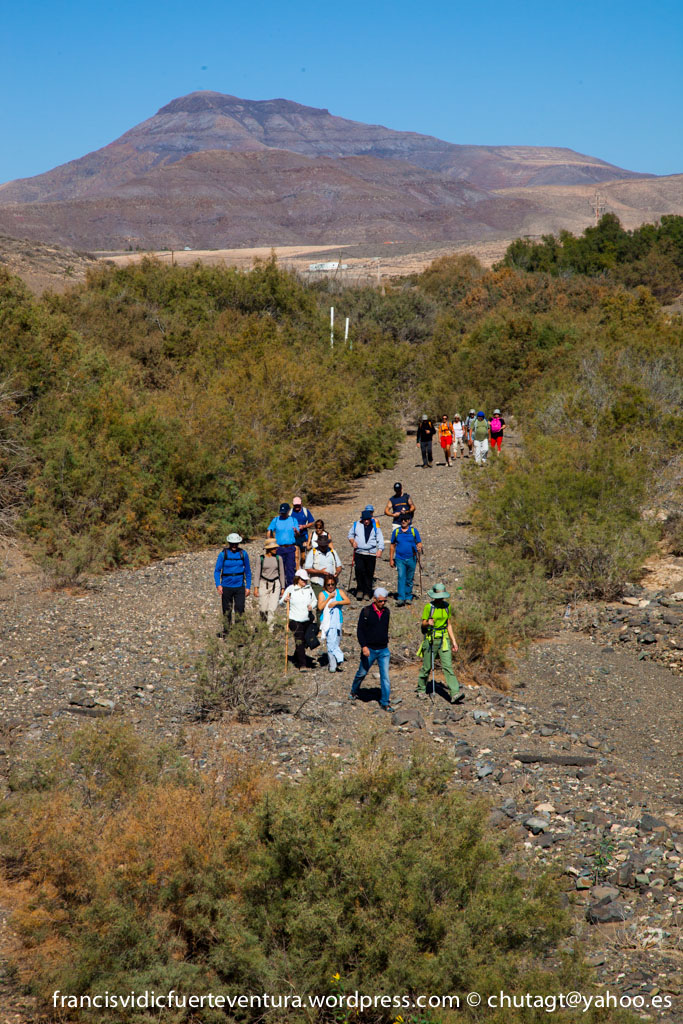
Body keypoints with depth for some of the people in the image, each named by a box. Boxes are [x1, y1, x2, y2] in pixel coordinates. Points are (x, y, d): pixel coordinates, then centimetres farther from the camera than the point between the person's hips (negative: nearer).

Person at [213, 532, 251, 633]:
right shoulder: (223, 554, -2)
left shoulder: (243, 554, 2)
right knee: (226, 611, 7)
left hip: (239, 587, 0)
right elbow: (217, 571, -1)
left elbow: (248, 571, 9)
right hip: (226, 587, 0)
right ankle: (226, 631, 21)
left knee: (240, 610, -7)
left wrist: (248, 587, 6)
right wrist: (218, 585, -15)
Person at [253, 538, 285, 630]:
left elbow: (281, 573, 8)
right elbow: (258, 573, 3)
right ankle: (264, 623, 30)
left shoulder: (278, 558, 2)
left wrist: (283, 588, 8)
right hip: (264, 584, 0)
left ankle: (270, 629, -5)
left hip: (275, 585, 0)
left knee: (272, 609, -10)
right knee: (263, 609, 2)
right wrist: (256, 587, -4)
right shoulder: (262, 558, 0)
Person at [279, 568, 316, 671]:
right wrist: (284, 600, -22)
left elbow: (314, 600, 19)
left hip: (307, 620, 5)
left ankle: (296, 659, 36)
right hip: (295, 620, -5)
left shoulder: (309, 588, 8)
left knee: (304, 641, 12)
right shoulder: (290, 589, -3)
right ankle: (302, 665, -13)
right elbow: (280, 602, 0)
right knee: (299, 641, -12)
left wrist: (312, 606, -2)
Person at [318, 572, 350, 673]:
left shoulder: (339, 592, 9)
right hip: (327, 622, -3)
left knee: (336, 642, 6)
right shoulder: (322, 594, 2)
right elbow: (320, 607, -10)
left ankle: (332, 664, 17)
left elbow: (348, 601, -4)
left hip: (338, 621, 3)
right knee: (331, 643, -11)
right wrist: (329, 597, -12)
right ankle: (334, 665, -10)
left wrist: (336, 602, -15)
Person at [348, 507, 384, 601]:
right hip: (359, 553, 1)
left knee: (369, 573, -1)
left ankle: (368, 593, 9)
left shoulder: (375, 527, 7)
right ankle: (360, 589, -1)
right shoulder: (356, 525, 10)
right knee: (359, 570, -16)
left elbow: (380, 540, 4)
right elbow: (350, 534, 22)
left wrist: (380, 550, -10)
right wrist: (352, 541, 1)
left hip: (371, 554, 0)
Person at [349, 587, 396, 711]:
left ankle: (385, 702, 0)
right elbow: (360, 630, -11)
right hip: (369, 650, -3)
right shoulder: (366, 611, -10)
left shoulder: (386, 611, 5)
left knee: (385, 676, -4)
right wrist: (364, 646, -19)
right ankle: (354, 692, 38)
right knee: (362, 673, 12)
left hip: (383, 650, 3)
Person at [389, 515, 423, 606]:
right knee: (401, 578, -13)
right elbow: (392, 546, 13)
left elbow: (419, 544, 4)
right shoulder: (396, 531, 7)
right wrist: (391, 559, 10)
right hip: (400, 559, 0)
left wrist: (419, 548, -20)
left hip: (411, 559, 0)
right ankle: (401, 599, -17)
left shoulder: (414, 531, 4)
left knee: (409, 579, 8)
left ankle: (408, 597, 21)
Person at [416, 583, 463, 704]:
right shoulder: (429, 606, -7)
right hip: (431, 639, -3)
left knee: (448, 666, -8)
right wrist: (428, 623, -25)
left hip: (444, 639, 3)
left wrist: (453, 641, 10)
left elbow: (448, 625, 13)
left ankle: (455, 694, -17)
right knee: (427, 667, 7)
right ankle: (421, 689, 29)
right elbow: (423, 623, -2)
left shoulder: (447, 606, 6)